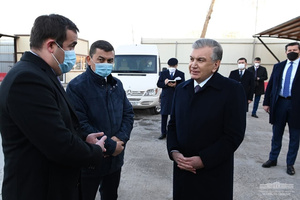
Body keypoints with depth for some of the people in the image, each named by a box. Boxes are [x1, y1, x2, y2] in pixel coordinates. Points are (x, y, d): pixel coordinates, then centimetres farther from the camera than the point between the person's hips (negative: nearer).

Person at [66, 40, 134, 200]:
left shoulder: (117, 84, 5)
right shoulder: (76, 86, -16)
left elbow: (128, 113, 5)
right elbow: (80, 125, -23)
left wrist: (121, 138, -13)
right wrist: (111, 146, -20)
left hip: (115, 159, 6)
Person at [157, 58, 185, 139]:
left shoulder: (181, 74, 6)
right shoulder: (163, 73, 10)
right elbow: (158, 84, 5)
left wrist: (175, 85, -22)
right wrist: (165, 83, -16)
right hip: (165, 97, 2)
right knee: (164, 116, 7)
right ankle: (163, 133, 18)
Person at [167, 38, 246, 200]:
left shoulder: (233, 90, -11)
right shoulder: (181, 89, 5)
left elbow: (234, 135, -14)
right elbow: (173, 124, 9)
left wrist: (203, 160, -16)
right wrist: (174, 152, -6)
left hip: (214, 175, -4)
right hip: (182, 169, 4)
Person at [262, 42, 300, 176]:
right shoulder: (278, 67, 8)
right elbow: (270, 85, 8)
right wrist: (266, 102, 3)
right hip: (279, 103, 3)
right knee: (276, 134, 13)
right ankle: (273, 159, 28)